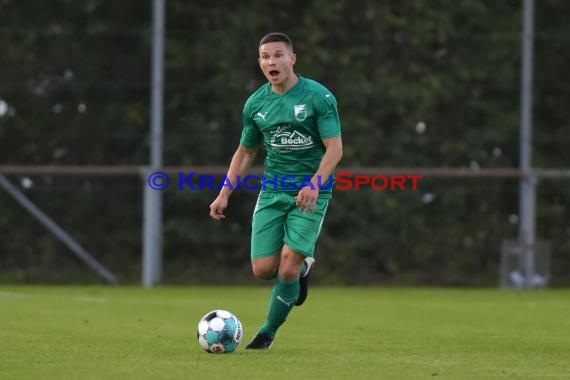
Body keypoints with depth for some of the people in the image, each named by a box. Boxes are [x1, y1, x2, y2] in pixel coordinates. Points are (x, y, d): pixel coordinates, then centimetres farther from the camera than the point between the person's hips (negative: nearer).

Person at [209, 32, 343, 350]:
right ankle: (302, 266, 29)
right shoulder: (256, 103, 5)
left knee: (287, 268, -12)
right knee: (263, 269, -5)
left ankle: (268, 333, 9)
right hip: (272, 190, 4)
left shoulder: (319, 97, -10)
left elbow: (335, 148, -13)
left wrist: (314, 184, -28)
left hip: (311, 193, -4)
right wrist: (224, 194, 7)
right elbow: (245, 152, 16)